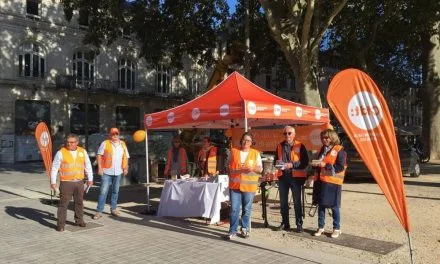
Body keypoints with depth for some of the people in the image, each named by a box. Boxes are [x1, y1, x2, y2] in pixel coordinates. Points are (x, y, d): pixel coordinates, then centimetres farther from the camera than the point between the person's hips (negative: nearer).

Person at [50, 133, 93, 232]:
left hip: (79, 182, 4)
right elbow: (54, 168, -4)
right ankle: (60, 224, 5)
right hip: (66, 182, -4)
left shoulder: (83, 152, 5)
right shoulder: (61, 152, -6)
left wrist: (90, 179, 13)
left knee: (79, 202, 15)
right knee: (63, 203, -1)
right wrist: (53, 182, -8)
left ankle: (79, 220, 29)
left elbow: (88, 166, 13)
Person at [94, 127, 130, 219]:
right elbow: (99, 155, -6)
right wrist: (100, 167, -13)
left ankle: (113, 209, 25)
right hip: (106, 171, -4)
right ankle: (99, 211, -2)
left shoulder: (122, 144, 10)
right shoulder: (105, 143, -2)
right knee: (103, 191, -6)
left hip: (118, 172, 4)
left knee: (115, 191, 13)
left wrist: (125, 168, 5)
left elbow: (126, 157, 14)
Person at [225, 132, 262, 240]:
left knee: (247, 209, 8)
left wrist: (252, 168, -15)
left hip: (249, 185, 0)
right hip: (235, 185, 0)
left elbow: (260, 169, 5)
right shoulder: (234, 151, 7)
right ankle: (233, 231, 4)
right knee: (234, 209, -2)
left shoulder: (256, 153, 6)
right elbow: (229, 166, 10)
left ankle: (244, 229, 23)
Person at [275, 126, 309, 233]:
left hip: (296, 176, -4)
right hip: (282, 176, 4)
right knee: (283, 202, 10)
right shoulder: (280, 146, 10)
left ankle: (299, 224, 13)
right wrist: (277, 162, -5)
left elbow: (305, 162, -8)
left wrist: (292, 165, -19)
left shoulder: (300, 146, -4)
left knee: (297, 202, 4)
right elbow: (276, 159, 18)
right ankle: (285, 223, 21)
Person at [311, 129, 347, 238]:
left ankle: (337, 228, 15)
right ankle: (321, 227, 19)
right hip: (320, 181, 6)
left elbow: (341, 167, -13)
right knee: (320, 204, 9)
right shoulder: (322, 149, 16)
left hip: (332, 182, -6)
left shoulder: (339, 150, -6)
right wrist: (316, 165, 1)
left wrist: (326, 165, -19)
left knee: (334, 206, 2)